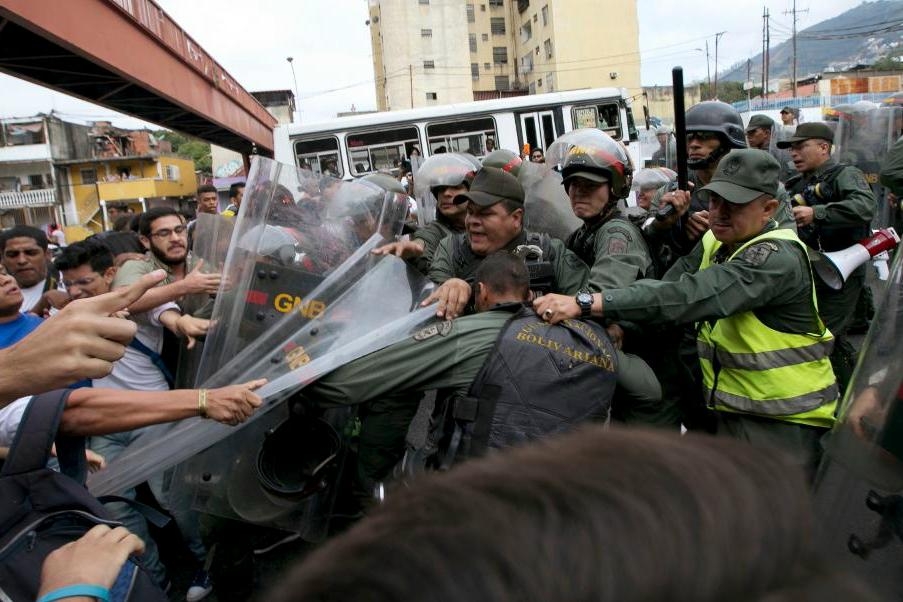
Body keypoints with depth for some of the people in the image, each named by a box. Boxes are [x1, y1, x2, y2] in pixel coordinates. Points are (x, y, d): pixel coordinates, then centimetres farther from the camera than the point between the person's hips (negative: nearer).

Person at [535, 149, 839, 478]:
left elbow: (690, 296, -38)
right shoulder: (714, 243, 5)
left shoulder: (778, 258, -25)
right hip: (732, 410, 8)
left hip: (784, 420, -8)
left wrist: (586, 302, -45)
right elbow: (670, 285, -3)